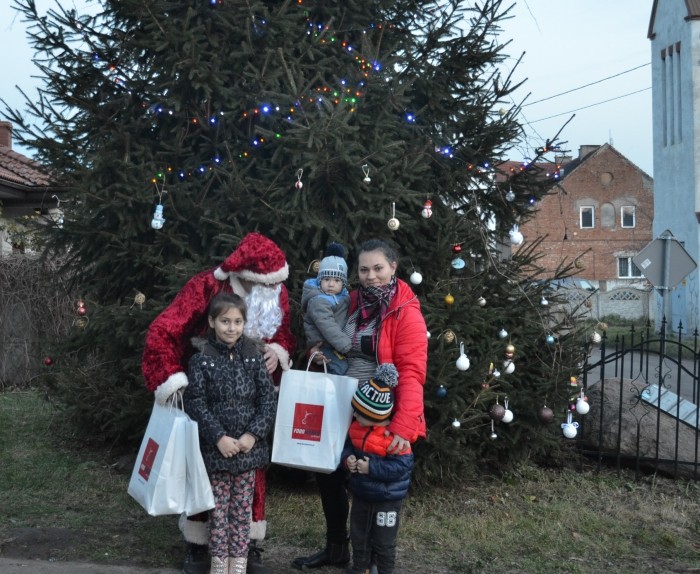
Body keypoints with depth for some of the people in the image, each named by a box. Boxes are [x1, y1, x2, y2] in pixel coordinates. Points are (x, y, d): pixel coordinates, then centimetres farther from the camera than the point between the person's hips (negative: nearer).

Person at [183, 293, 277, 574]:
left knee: (242, 508, 8)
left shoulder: (254, 356, 2)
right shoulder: (201, 359, -5)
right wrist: (219, 437, -15)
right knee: (218, 508, 6)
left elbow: (267, 398, 0)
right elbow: (195, 403, -8)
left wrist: (253, 434, -10)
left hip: (249, 446, 2)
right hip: (215, 447, -2)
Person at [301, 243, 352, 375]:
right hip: (323, 344, -9)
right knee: (341, 368, -22)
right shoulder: (318, 301, -17)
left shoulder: (343, 296, 10)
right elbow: (328, 327, -26)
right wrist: (346, 346, -30)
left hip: (338, 343, 9)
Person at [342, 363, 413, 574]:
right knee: (359, 536, 21)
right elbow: (348, 445, 12)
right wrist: (347, 458, -11)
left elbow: (402, 465, -27)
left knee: (384, 542, 9)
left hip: (387, 499, -7)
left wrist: (371, 468, -28)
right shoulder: (357, 427, -4)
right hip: (361, 494, 7)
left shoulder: (394, 435, -26)